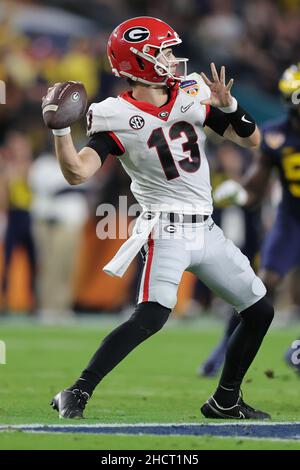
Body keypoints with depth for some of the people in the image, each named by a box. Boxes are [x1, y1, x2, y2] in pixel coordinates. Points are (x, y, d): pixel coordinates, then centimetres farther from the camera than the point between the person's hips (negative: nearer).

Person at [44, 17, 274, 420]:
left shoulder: (193, 94, 5)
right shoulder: (116, 117, -11)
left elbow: (251, 140, 6)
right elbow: (77, 173, -20)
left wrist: (228, 106, -12)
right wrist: (60, 129, -34)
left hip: (206, 231, 7)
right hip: (166, 230, -7)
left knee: (260, 311, 11)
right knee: (151, 317, -27)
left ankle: (225, 401, 24)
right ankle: (77, 394, -23)